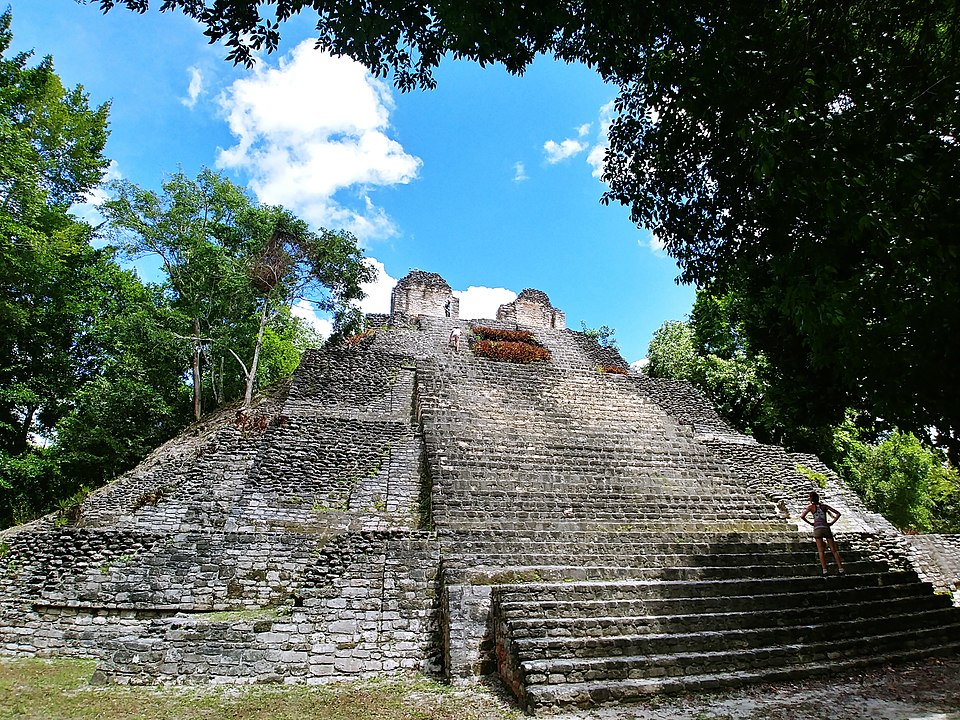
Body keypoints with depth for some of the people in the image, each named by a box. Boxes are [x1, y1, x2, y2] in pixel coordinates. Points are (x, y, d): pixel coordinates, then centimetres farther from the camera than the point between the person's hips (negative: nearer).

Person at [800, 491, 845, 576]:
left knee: (821, 551, -1)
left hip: (817, 529, -2)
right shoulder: (824, 506, 12)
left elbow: (802, 516, -8)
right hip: (826, 528, 2)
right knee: (834, 550, 7)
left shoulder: (811, 506, 4)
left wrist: (810, 523, 4)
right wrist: (832, 522, 11)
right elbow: (838, 514, 8)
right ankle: (840, 569, 2)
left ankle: (824, 570, -9)